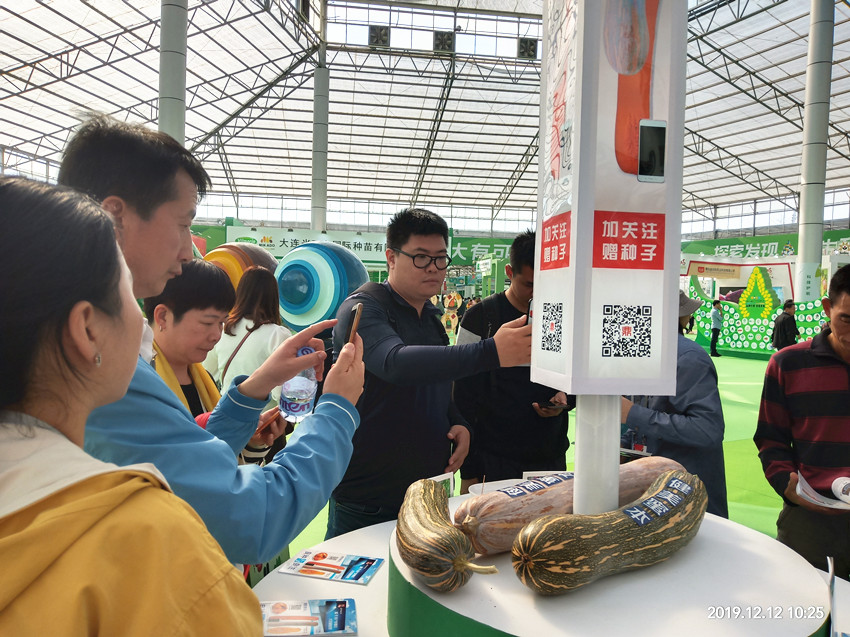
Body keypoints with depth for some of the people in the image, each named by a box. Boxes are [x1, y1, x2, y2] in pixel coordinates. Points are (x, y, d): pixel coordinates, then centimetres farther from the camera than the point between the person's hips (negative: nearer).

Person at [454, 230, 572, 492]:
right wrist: (469, 472, -7)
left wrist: (565, 397, -6)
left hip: (552, 460, 4)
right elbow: (465, 397, -5)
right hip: (495, 463, -3)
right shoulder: (480, 318, -6)